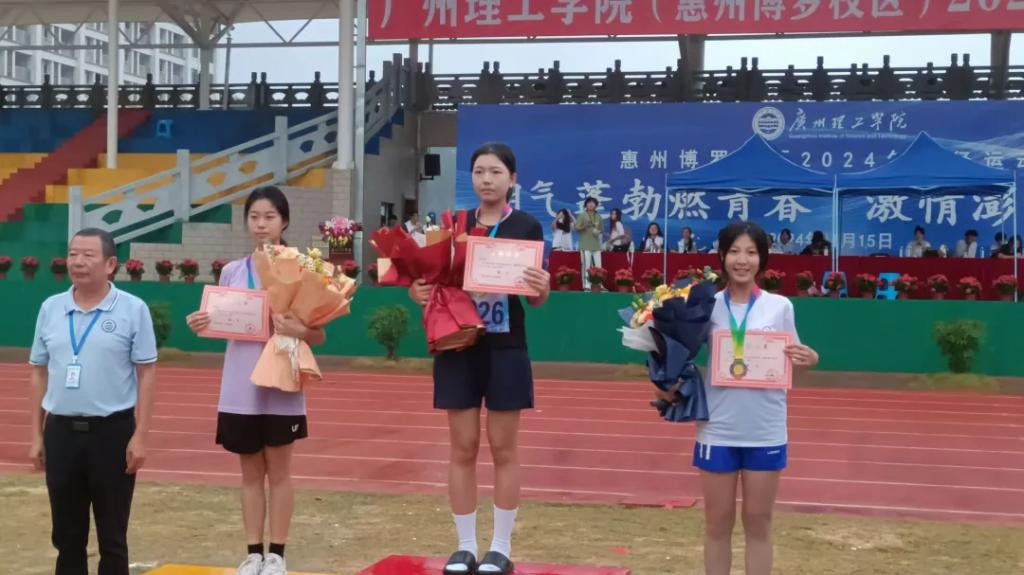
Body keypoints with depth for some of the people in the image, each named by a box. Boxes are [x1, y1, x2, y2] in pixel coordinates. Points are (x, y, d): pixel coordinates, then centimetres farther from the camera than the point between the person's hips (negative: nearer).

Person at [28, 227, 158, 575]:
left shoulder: (133, 309, -5)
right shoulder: (50, 308, 7)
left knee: (112, 536, 5)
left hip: (113, 431, -3)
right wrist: (36, 435, 9)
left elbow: (147, 374, -5)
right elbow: (39, 373, 12)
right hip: (61, 431, 4)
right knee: (66, 535, 11)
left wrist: (140, 435, -10)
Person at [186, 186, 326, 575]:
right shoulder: (231, 272, 6)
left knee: (279, 470, 6)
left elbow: (319, 335, -4)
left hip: (281, 387, -3)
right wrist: (201, 325, -9)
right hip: (241, 388, 3)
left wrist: (299, 330, -25)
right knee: (250, 472, 11)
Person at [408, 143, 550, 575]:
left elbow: (537, 298, 1)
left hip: (505, 349, -2)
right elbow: (435, 279, 8)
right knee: (462, 447, 6)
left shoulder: (527, 227, 0)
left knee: (503, 447, 4)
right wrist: (418, 292, -13)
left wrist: (542, 288, -21)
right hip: (458, 346, 2)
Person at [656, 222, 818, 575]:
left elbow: (791, 362, 8)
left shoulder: (780, 307, -1)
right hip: (717, 430, 0)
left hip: (765, 432, 0)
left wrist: (808, 361, -13)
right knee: (717, 522, 11)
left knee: (758, 522, 11)